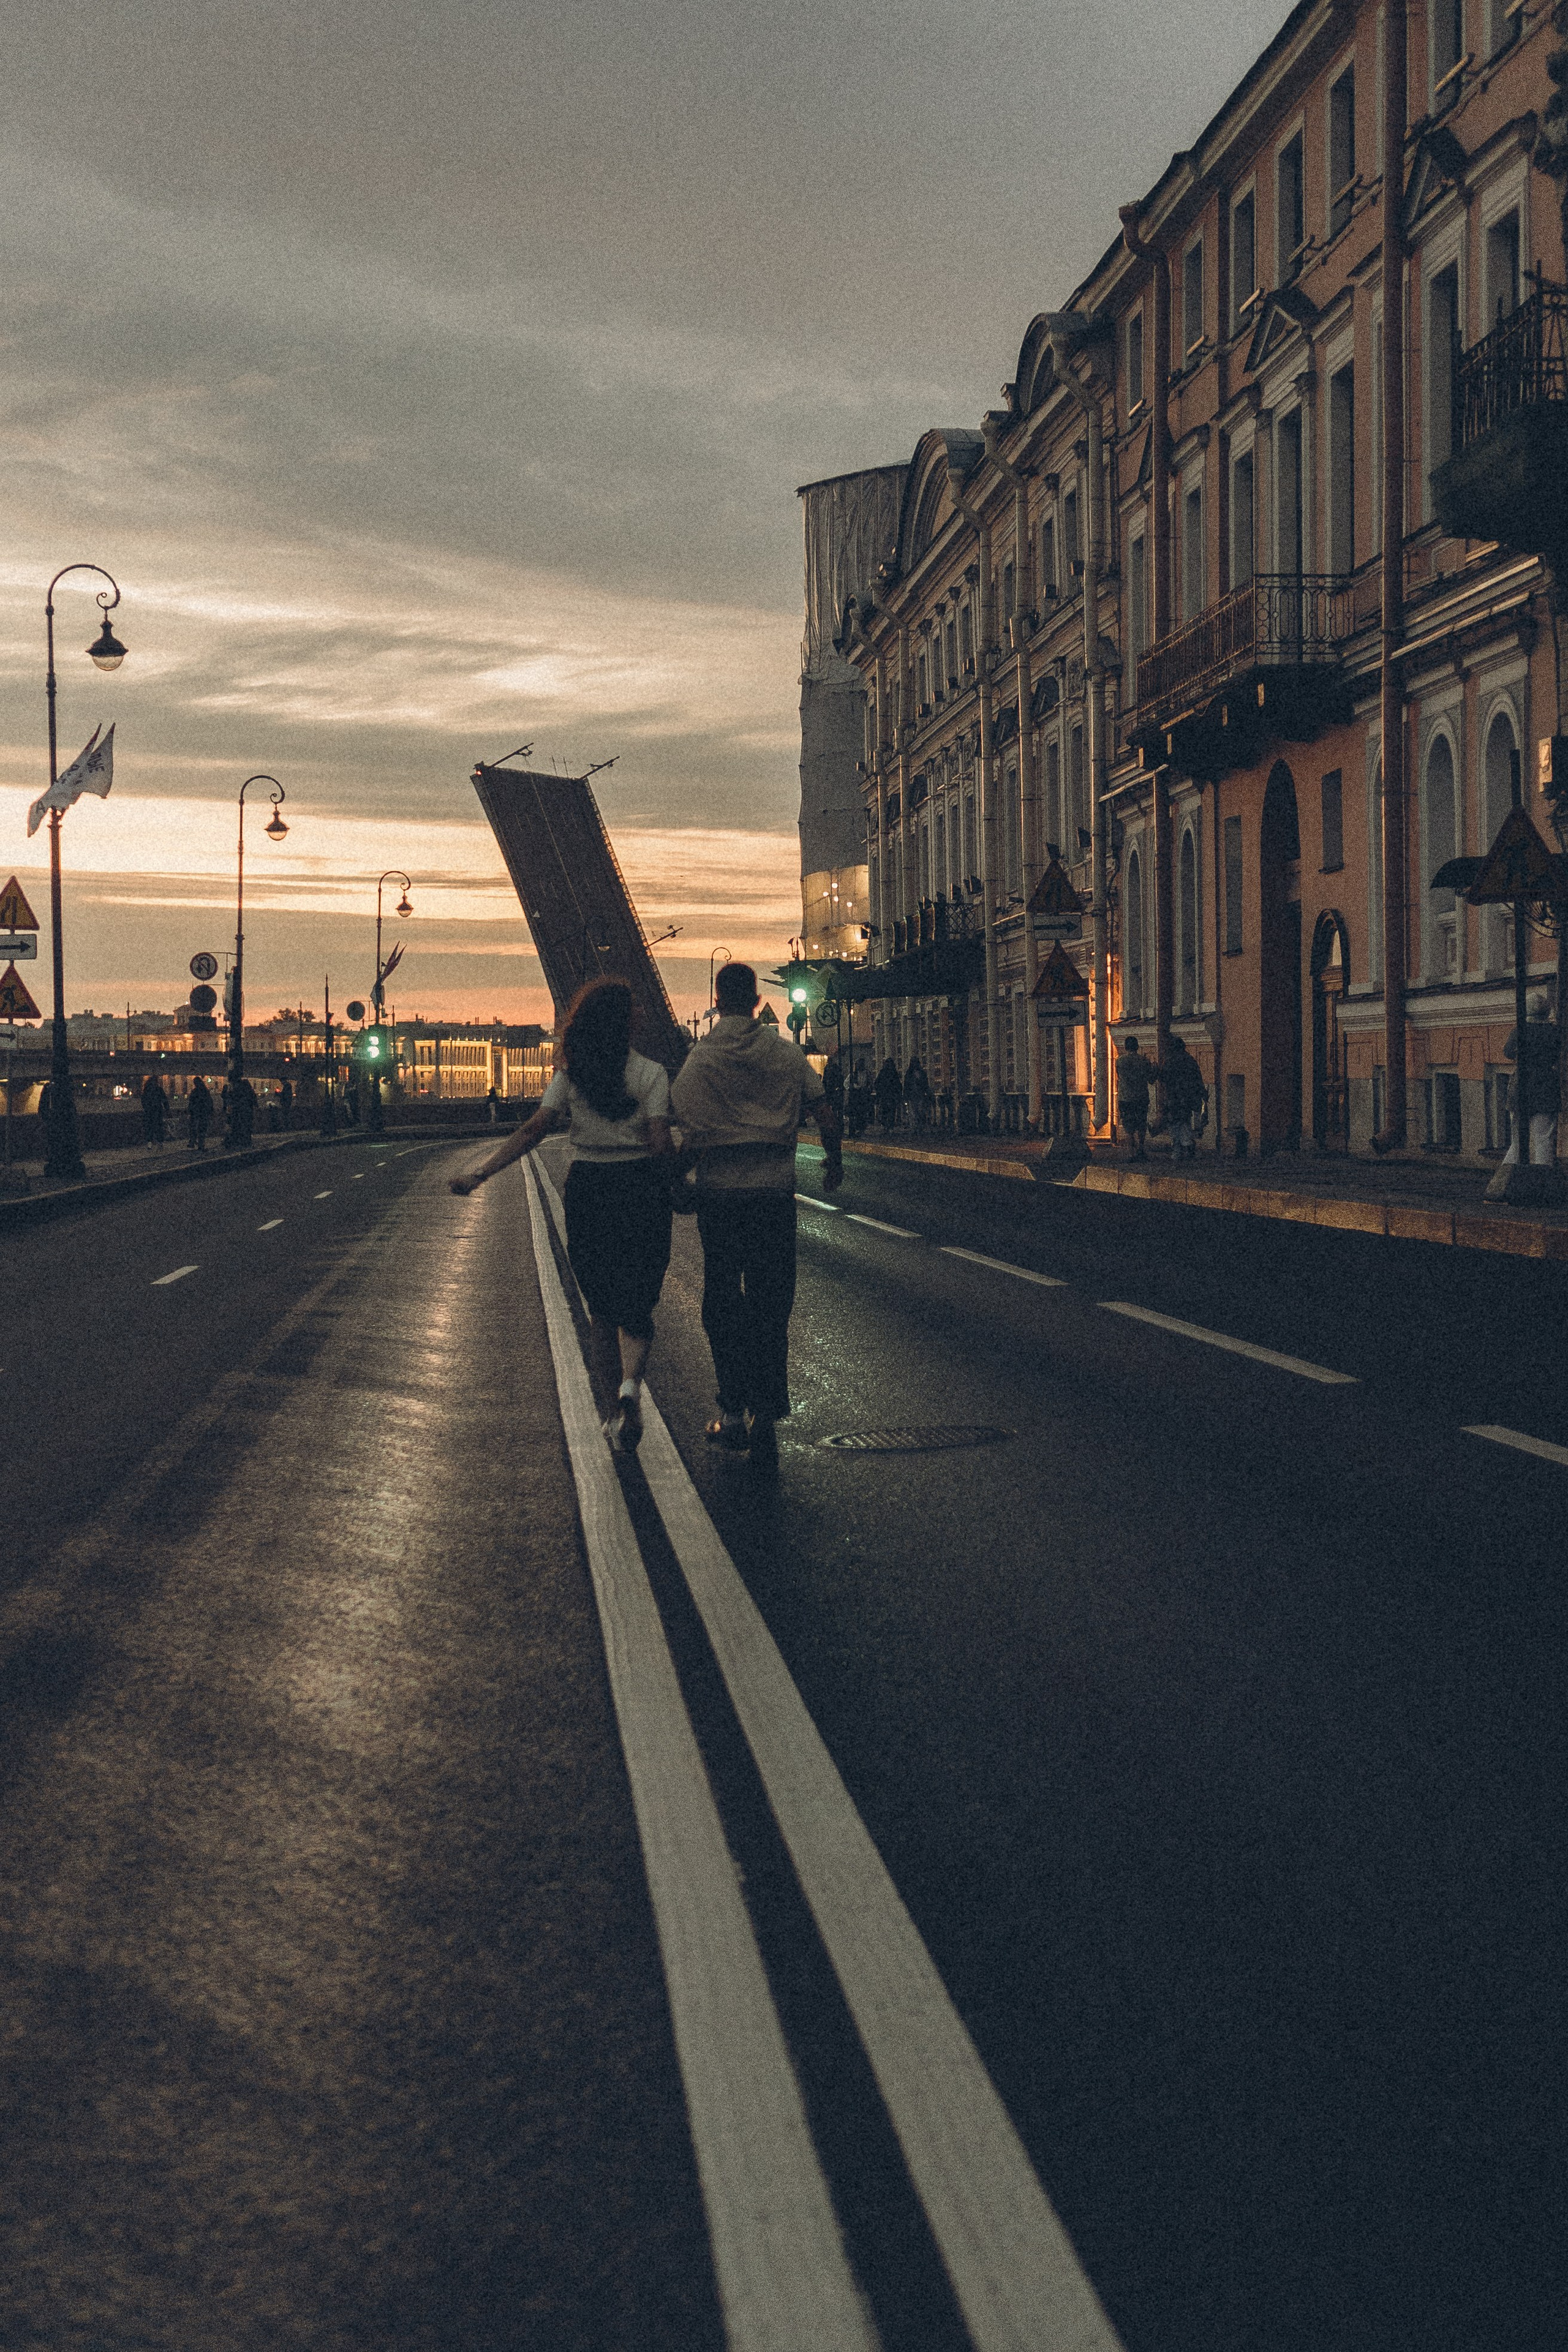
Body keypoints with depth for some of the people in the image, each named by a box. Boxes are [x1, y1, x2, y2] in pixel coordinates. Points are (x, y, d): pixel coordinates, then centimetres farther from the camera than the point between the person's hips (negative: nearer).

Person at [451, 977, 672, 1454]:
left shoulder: (569, 1075, 0)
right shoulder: (649, 1073, -6)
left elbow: (533, 1131, -9)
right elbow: (660, 1145, -14)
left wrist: (481, 1173, -8)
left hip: (586, 1191, 2)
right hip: (639, 1191, -2)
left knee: (600, 1308, 15)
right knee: (636, 1306, 8)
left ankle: (615, 1410, 18)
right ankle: (630, 1386, -19)